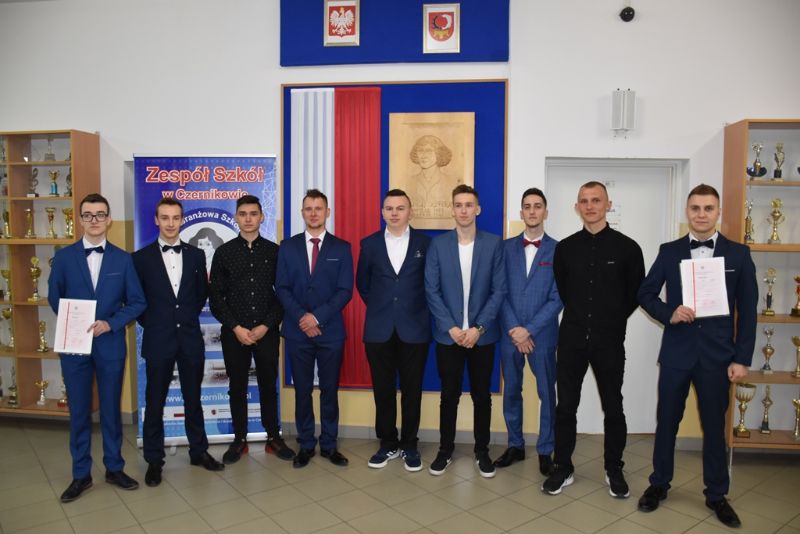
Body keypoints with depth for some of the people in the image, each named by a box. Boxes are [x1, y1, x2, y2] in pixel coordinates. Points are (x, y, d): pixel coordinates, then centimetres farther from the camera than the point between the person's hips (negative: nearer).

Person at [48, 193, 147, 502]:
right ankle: (81, 474, 23)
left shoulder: (123, 259, 1)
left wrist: (110, 323, -14)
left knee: (111, 409, 10)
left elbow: (137, 302, 0)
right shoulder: (64, 257, 2)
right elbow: (55, 299, 8)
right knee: (79, 412, 9)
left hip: (110, 344, 0)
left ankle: (114, 468, 25)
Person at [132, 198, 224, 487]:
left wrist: (189, 316, 8)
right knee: (155, 402, 8)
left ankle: (199, 451, 27)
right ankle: (154, 460, 22)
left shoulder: (196, 255, 4)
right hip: (158, 340, -2)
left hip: (190, 338, 2)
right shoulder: (141, 257, -3)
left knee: (193, 398, 13)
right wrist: (152, 323, 1)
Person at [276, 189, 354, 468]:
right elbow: (282, 288, 1)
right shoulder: (288, 247, 6)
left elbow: (345, 291, -5)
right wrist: (302, 318, -12)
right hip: (297, 331, 1)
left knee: (329, 390, 8)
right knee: (302, 390, 9)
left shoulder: (341, 248, 2)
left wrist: (318, 316, -14)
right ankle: (305, 445, 22)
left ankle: (329, 444, 22)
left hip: (330, 331, -1)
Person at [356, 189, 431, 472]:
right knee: (383, 390, 9)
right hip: (379, 329, 1)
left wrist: (418, 309, 6)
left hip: (414, 328, -1)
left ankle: (409, 445, 23)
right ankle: (388, 444, 25)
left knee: (412, 390, 8)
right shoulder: (369, 244, 5)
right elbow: (362, 283, 15)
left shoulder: (425, 243, 1)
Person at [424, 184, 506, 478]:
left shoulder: (494, 243, 0)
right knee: (449, 395, 10)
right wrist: (451, 327, -11)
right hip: (448, 334, 0)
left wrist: (478, 327, -12)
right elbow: (431, 290, -3)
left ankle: (482, 451, 27)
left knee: (482, 395, 11)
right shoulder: (438, 244, 0)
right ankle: (445, 450, 25)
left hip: (482, 334, 0)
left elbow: (499, 290, -4)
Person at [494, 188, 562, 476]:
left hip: (542, 334, -2)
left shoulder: (558, 250, -2)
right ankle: (515, 446, 28)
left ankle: (545, 450, 24)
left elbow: (557, 298, -6)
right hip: (510, 333, 2)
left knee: (547, 393, 8)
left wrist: (530, 330, -12)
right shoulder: (506, 247, 4)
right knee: (511, 391, 12)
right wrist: (514, 328, -9)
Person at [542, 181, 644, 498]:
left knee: (613, 408, 11)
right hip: (571, 338, 2)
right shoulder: (565, 248, 4)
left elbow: (637, 293, 5)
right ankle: (563, 468, 22)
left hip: (609, 340, -1)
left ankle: (614, 470, 29)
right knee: (565, 406, 7)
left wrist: (613, 318, 8)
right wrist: (579, 315, 12)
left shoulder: (626, 247, -4)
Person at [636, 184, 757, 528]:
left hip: (717, 355, 0)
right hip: (676, 352, 1)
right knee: (666, 422, 11)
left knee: (714, 426, 11)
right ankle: (659, 484, 28)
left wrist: (742, 358, -4)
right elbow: (645, 294, 6)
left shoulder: (738, 254, 1)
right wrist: (669, 313, -14)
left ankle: (716, 495, 28)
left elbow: (747, 311, 0)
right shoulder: (669, 252, 1)